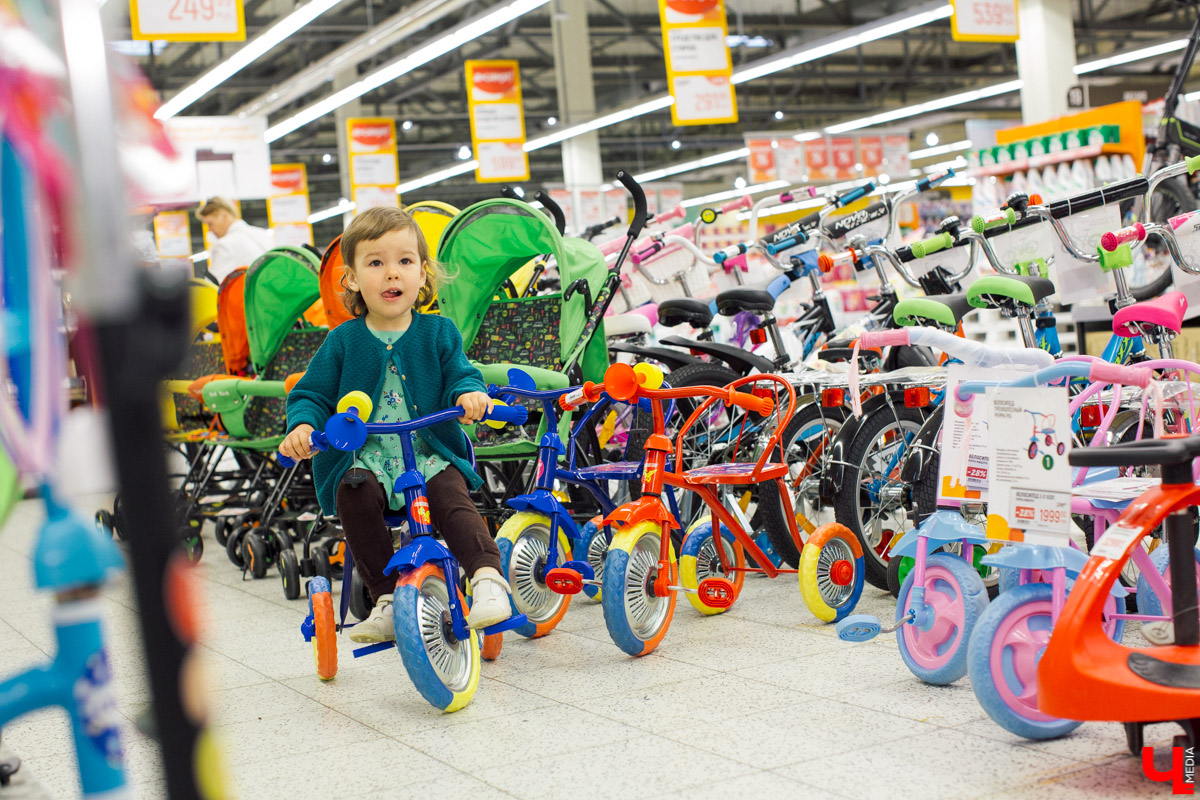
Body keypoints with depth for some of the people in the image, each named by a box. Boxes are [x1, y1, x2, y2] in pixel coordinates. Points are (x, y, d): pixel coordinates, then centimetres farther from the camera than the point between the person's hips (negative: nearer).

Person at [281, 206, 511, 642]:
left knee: (453, 500, -29)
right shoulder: (343, 341, 5)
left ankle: (487, 578, -32)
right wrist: (302, 426, -18)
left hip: (430, 456, 0)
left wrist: (469, 393, -25)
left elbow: (460, 375, 1)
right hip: (365, 459, 0)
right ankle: (386, 598, -26)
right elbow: (312, 393, 6)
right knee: (353, 493, -30)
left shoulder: (438, 333, 5)